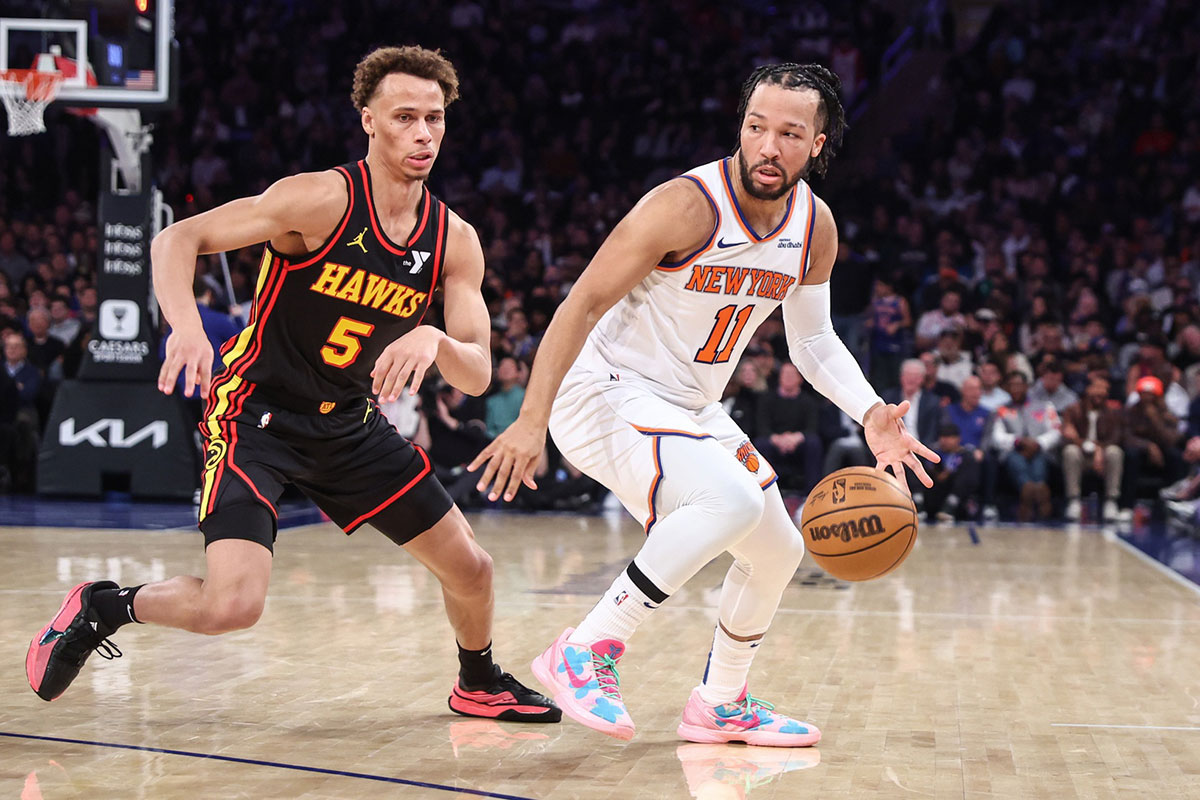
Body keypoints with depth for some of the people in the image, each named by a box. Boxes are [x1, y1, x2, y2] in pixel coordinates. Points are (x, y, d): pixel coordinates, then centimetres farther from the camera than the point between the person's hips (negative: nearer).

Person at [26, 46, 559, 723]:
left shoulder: (455, 241, -4)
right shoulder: (321, 199, -20)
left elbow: (478, 375, -7)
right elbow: (177, 240, -18)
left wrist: (434, 341, -29)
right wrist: (187, 325, -37)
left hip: (349, 422, 6)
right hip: (257, 413, -6)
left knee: (470, 571, 9)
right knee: (233, 604, -24)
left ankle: (480, 684, 40)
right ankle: (105, 607, 6)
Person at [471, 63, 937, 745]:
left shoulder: (816, 228, -2)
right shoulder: (687, 205, -24)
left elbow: (812, 338, 12)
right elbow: (584, 304, -22)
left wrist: (871, 414, -5)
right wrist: (533, 420, -28)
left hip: (692, 408, 8)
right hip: (607, 392, -8)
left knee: (779, 549, 13)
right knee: (733, 499, -31)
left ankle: (721, 705, 33)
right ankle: (586, 653, -22)